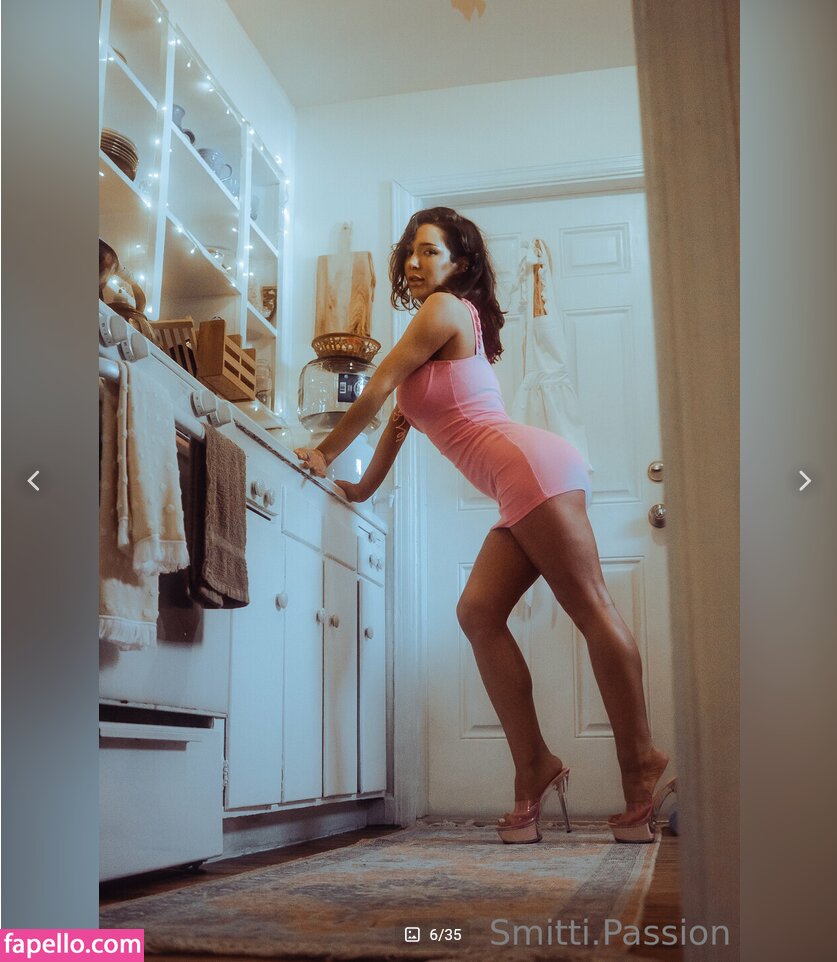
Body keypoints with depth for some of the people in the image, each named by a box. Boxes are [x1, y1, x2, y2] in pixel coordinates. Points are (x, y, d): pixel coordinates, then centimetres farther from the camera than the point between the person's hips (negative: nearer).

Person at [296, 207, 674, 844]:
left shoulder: (446, 308, 0)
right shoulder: (432, 338, 28)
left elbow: (378, 390, 0)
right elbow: (400, 413, 29)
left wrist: (324, 454, 10)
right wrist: (361, 488, 29)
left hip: (532, 467, -10)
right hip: (526, 489, 10)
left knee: (593, 611, -9)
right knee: (479, 613, 1)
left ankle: (642, 766, -4)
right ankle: (535, 770, 3)